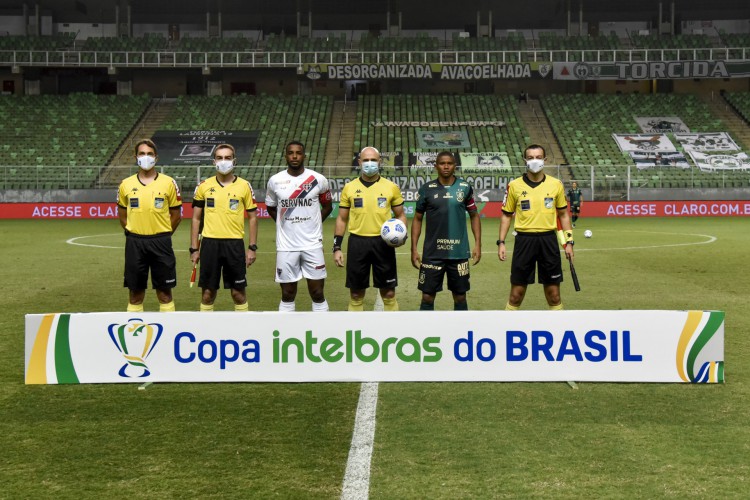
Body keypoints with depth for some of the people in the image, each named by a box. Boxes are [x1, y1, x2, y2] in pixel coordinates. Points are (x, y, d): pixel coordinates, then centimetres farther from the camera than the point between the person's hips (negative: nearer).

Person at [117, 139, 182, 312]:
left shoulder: (168, 183, 0)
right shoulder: (126, 185, 4)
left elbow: (176, 215, 6)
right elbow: (122, 215, 14)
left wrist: (162, 236, 5)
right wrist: (134, 235, 8)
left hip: (161, 242, -1)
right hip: (135, 243, 1)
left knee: (164, 292, 4)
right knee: (135, 293, 7)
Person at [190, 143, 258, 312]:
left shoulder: (244, 186, 2)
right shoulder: (204, 186, 5)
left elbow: (252, 217, 6)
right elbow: (196, 218, 9)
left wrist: (252, 247, 0)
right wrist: (194, 249, 5)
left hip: (234, 244, -1)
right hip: (209, 244, 1)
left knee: (238, 292, 4)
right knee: (208, 293, 6)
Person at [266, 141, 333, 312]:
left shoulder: (318, 180, -2)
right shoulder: (275, 181, 0)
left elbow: (327, 206, 12)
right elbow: (270, 208, 16)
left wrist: (312, 223, 4)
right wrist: (287, 224, 7)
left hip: (312, 245, -1)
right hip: (286, 246, 1)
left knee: (317, 293, 2)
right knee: (287, 294, 7)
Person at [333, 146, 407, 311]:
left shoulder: (391, 187, 3)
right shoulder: (349, 188, 4)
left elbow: (400, 215, 9)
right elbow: (342, 219, 8)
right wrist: (337, 247, 1)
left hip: (383, 243, -1)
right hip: (357, 243, 1)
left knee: (388, 293, 4)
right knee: (356, 294, 7)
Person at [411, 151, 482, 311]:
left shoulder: (465, 188, 2)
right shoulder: (426, 189, 0)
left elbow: (474, 216, 10)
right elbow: (417, 219, 6)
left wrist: (478, 244, 2)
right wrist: (414, 249, 1)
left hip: (459, 252, 1)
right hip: (432, 253, -1)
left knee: (460, 297, 8)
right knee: (427, 297, 1)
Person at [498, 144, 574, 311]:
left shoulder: (556, 184, 4)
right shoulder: (514, 185, 0)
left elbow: (563, 215, 10)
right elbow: (506, 215, 7)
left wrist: (569, 242, 5)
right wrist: (501, 242, -1)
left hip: (548, 240, 1)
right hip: (524, 240, -1)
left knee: (553, 294, 6)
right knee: (517, 293, 3)